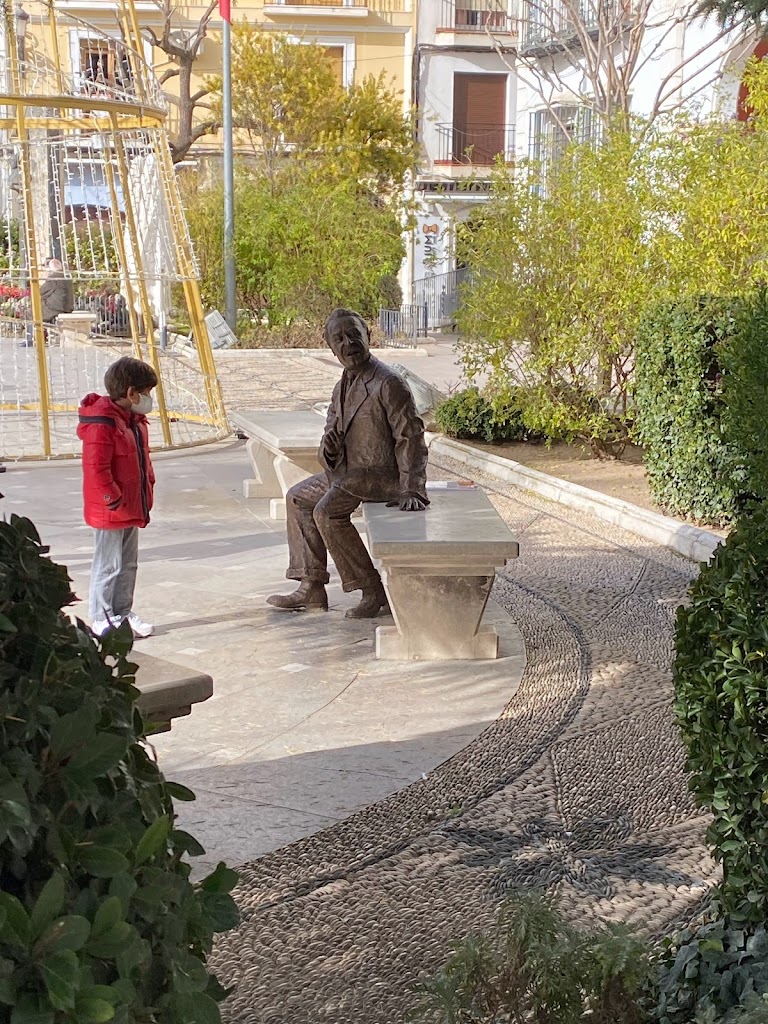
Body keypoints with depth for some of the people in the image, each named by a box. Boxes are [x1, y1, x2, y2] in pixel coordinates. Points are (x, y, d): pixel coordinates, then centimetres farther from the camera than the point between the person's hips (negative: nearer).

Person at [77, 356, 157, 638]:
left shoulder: (134, 420, 10)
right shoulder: (102, 424, -22)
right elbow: (96, 469, -25)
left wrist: (148, 488, 13)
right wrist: (115, 500, -21)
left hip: (132, 509, 10)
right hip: (110, 512, -9)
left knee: (128, 564, 17)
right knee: (109, 566, 1)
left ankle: (123, 612, 29)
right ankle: (101, 619, 11)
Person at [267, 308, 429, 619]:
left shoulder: (388, 384, -18)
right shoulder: (344, 385, 11)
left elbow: (410, 438, -22)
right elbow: (333, 428, 17)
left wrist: (411, 490, -30)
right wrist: (329, 450, -9)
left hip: (381, 474, -10)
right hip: (348, 470, 10)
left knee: (327, 511, -27)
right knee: (297, 498, 14)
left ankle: (373, 591, -17)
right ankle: (312, 588, 14)